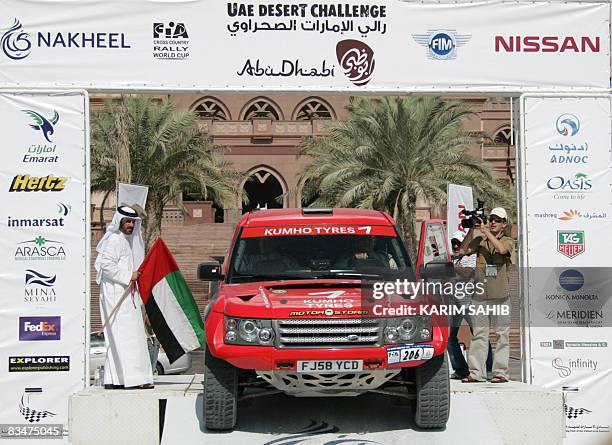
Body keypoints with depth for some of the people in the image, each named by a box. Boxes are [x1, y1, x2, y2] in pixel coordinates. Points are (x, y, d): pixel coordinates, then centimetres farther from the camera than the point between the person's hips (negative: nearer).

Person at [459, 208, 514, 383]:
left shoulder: (508, 241, 6)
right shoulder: (479, 241, 14)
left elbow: (502, 249, -16)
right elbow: (463, 251, 2)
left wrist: (485, 231, -10)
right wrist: (472, 229, -1)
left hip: (500, 296, -2)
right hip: (479, 295, 3)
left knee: (501, 334, 0)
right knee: (478, 334, 1)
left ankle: (501, 372, 4)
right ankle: (476, 372, 3)